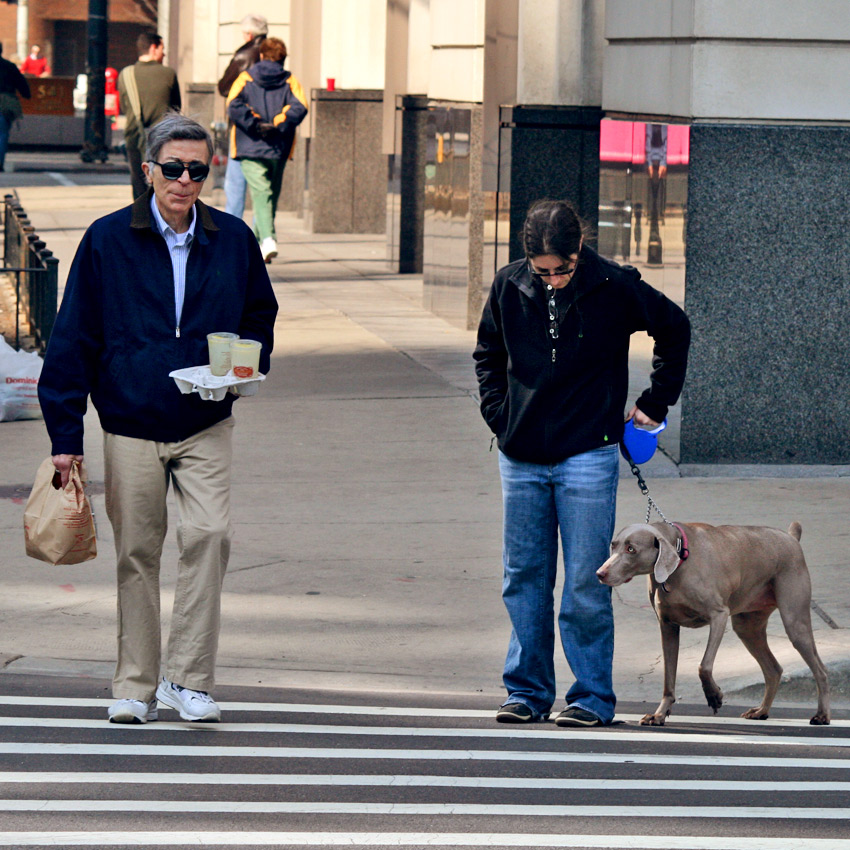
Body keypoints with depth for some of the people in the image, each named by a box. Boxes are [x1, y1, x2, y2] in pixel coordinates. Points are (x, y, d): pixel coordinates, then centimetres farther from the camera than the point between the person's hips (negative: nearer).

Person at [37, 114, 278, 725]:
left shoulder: (233, 240, 4)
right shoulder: (108, 241, -2)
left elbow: (259, 317, 19)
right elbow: (74, 338, 0)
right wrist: (66, 434, -4)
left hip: (206, 427, 1)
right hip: (131, 425, -1)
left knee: (210, 533, -16)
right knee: (137, 554, 4)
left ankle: (188, 678, -9)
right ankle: (136, 685, 15)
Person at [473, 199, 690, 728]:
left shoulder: (614, 287, -8)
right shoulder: (510, 287, 1)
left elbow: (675, 329, 8)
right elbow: (488, 353, 19)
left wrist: (656, 403, 8)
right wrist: (498, 412, 7)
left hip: (588, 457, -3)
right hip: (522, 457, 3)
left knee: (586, 584, -3)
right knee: (524, 580, 7)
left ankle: (593, 697, 5)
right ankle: (527, 690, 15)